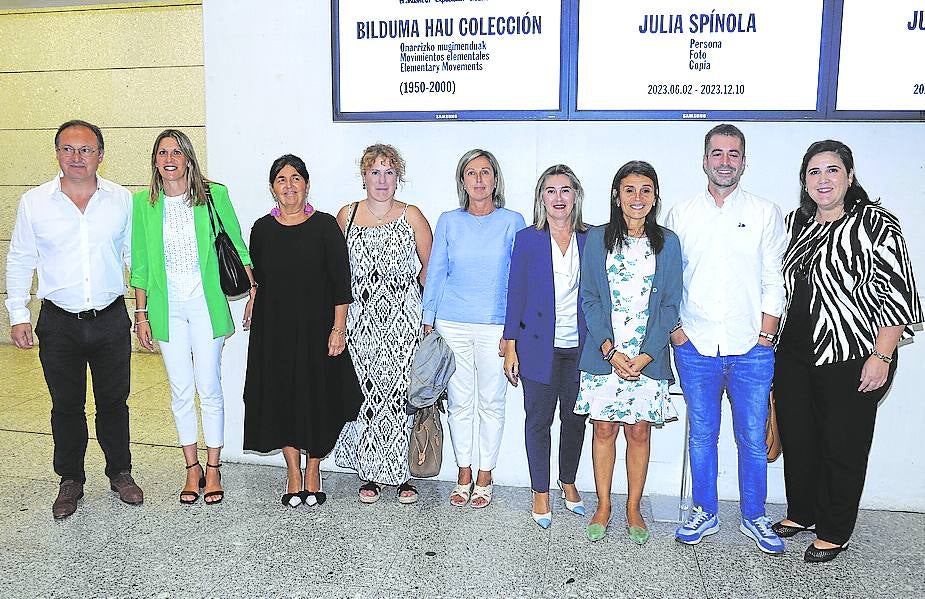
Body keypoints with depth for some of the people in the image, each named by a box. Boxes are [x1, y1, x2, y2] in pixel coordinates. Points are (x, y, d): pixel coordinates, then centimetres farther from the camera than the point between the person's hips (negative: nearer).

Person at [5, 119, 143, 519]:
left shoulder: (121, 199, -1)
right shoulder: (34, 202, -1)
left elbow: (135, 256, 7)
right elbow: (19, 261, 7)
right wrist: (18, 314, 3)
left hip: (111, 319, 0)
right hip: (59, 324, 0)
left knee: (113, 402, 12)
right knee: (66, 406, 12)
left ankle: (120, 473, 29)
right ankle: (70, 481, 28)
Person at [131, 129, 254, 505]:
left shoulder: (214, 195, -4)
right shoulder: (143, 203, 1)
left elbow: (237, 246, 2)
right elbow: (140, 264, 6)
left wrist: (253, 291, -1)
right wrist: (141, 314, 5)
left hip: (206, 304, -2)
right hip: (167, 307, 2)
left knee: (209, 389, 3)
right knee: (180, 391, 9)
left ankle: (213, 469, 19)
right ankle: (192, 469, 24)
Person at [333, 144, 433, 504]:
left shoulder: (411, 217, 2)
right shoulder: (347, 215, 8)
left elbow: (430, 267, 5)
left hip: (402, 319, -1)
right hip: (360, 320, 2)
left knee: (402, 391, -2)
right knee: (365, 391, 2)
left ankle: (403, 473, 12)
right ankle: (370, 473, 15)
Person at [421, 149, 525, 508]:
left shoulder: (512, 222, 1)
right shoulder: (448, 222, 5)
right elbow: (435, 273, 9)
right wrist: (428, 321, 5)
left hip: (494, 326, -1)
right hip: (452, 325, 2)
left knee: (491, 403, 7)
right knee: (459, 402, 9)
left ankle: (485, 476, 23)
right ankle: (464, 474, 25)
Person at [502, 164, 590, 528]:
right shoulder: (527, 239, -1)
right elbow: (516, 293, -1)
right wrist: (511, 348, -4)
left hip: (580, 346, 2)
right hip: (539, 345, -2)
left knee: (575, 417, 11)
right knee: (539, 419, 5)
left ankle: (568, 482, 32)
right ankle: (540, 492, 20)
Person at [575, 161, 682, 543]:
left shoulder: (667, 243, 3)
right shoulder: (597, 239, 3)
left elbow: (669, 304, 1)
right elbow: (590, 299, 1)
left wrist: (645, 355, -9)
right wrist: (610, 350, -10)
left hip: (648, 357, 0)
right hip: (603, 355, 0)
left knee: (639, 432, 6)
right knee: (604, 429, 6)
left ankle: (633, 509, 22)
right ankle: (603, 508, 20)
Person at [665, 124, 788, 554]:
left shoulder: (765, 213, 5)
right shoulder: (681, 215, 7)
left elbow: (774, 282, 2)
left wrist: (765, 336, -5)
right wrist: (675, 330, -2)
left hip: (750, 349, 0)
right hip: (695, 348, 1)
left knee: (752, 438, 7)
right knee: (702, 435, 10)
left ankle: (754, 518, 24)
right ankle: (705, 513, 25)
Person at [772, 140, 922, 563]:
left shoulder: (875, 223, -10)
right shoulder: (795, 222, 8)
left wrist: (881, 357, -17)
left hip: (851, 360, -6)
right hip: (794, 356, 6)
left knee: (843, 446, 7)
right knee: (796, 438, 15)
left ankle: (833, 533, 24)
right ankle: (801, 514, 35)